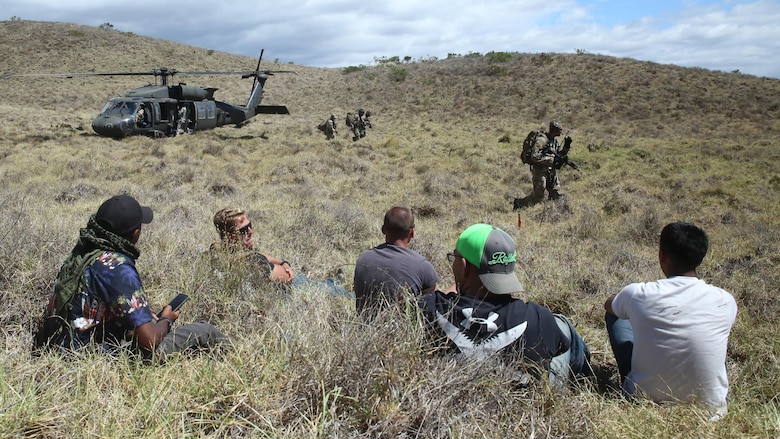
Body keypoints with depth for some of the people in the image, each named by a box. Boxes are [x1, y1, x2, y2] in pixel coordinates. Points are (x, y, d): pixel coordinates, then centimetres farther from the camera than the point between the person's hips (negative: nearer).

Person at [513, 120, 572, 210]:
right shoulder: (541, 140, -20)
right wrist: (552, 159, -26)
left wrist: (566, 145, -2)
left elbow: (560, 153, 17)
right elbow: (535, 157, -27)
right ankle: (519, 203, 18)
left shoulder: (554, 140, 9)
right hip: (540, 171, -9)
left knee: (557, 195, 10)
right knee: (538, 196, 0)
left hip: (551, 171, 9)